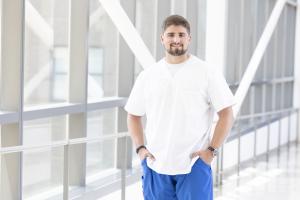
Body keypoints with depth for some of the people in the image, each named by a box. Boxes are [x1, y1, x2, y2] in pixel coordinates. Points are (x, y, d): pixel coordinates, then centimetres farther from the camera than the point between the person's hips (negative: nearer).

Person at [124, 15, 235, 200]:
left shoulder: (207, 73, -1)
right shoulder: (147, 76, 8)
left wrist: (212, 150, -9)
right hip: (156, 165, 3)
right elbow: (134, 115, 17)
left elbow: (226, 115, -2)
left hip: (194, 165, -3)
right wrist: (140, 148, 4)